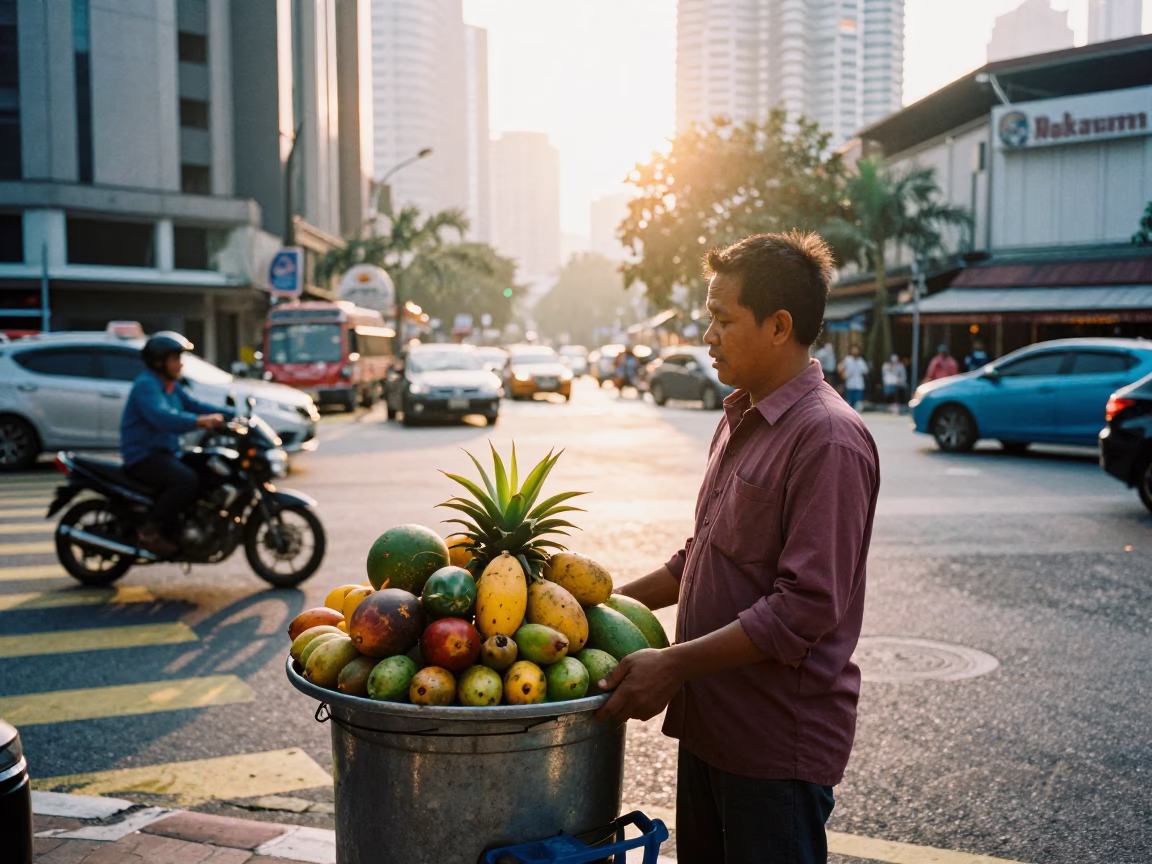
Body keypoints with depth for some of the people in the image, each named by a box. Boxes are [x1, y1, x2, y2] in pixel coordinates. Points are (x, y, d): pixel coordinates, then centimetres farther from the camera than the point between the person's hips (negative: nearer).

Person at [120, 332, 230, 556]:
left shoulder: (172, 387, 17)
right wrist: (199, 421, -45)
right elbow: (161, 417, -32)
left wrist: (232, 415, -1)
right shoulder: (146, 385, -15)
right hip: (144, 456, -10)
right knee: (187, 480, -30)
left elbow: (193, 406, 13)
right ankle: (151, 532, -19)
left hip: (165, 454, 10)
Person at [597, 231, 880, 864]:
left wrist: (673, 664, -23)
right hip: (711, 722, 9)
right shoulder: (739, 420, 12)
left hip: (778, 743, -9)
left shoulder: (827, 439, -19)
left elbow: (805, 609, -24)